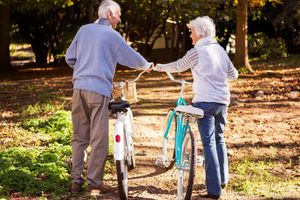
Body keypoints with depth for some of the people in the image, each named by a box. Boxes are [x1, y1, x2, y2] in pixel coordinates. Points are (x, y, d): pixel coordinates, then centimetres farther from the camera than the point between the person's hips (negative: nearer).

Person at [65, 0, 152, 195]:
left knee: (79, 137, 10)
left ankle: (76, 180, 11)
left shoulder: (84, 30, 12)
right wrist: (146, 65, 28)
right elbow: (132, 57, 8)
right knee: (99, 139, 1)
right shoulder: (112, 35, -1)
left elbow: (69, 58, 15)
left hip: (79, 87, 5)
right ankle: (94, 182, 1)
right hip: (99, 89, -5)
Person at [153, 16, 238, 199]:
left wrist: (161, 67, 22)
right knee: (219, 139, 22)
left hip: (205, 102, -6)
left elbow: (178, 66, 5)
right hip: (222, 101, 6)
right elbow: (233, 74, 14)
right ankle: (223, 178, 33)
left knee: (209, 143, -6)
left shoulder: (197, 52, -8)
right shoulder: (220, 50, 10)